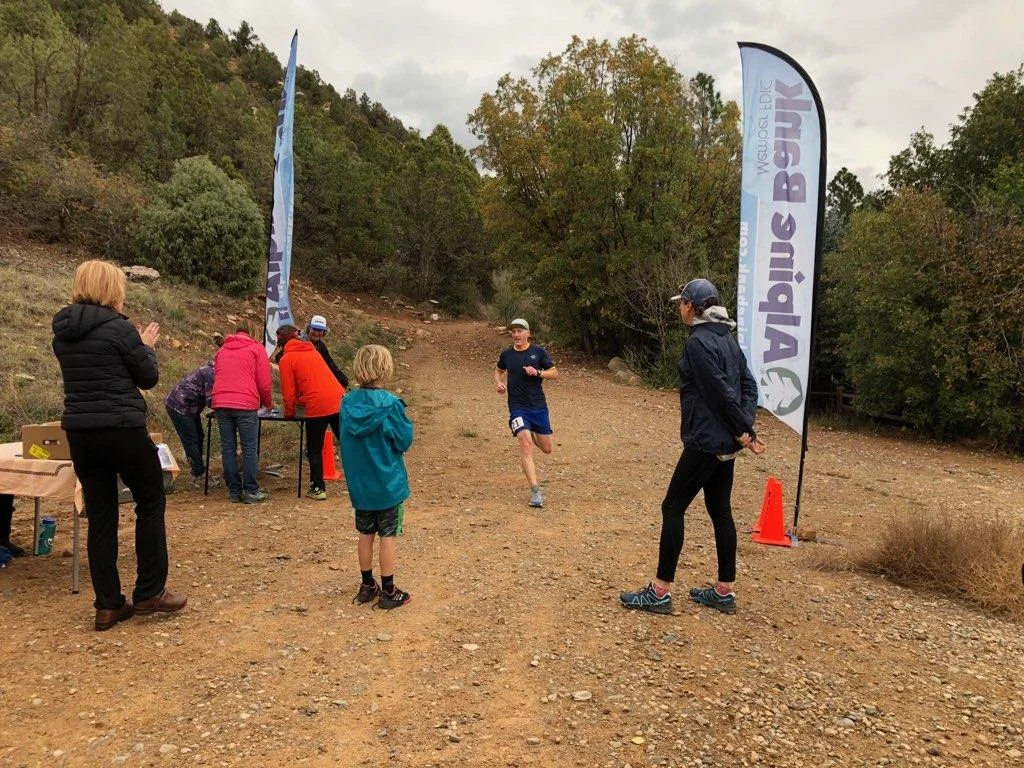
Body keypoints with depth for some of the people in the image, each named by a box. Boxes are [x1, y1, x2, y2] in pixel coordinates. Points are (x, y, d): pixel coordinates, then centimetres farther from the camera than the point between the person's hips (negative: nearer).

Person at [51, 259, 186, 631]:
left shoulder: (62, 330, 9)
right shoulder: (119, 328, -12)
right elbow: (149, 378, -4)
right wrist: (147, 346, 12)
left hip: (79, 432, 6)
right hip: (122, 430, -6)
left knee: (100, 516, 10)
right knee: (150, 503, 11)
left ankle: (108, 605, 15)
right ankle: (149, 592, 14)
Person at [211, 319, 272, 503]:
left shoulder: (222, 349, 20)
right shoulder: (256, 348, 6)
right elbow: (264, 382, 2)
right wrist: (267, 403, 18)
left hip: (220, 403, 5)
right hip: (245, 404, -4)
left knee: (228, 448, 8)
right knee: (250, 448, 2)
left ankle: (234, 491, 13)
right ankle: (250, 492, 4)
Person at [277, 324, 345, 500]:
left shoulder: (286, 359, 0)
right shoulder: (312, 351, 20)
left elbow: (288, 391, 0)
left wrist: (289, 413, 15)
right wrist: (302, 400, 39)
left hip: (318, 407, -6)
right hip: (339, 400, 6)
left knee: (314, 450, 10)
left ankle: (318, 489, 14)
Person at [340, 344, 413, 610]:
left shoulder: (347, 402, -4)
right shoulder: (389, 404, -19)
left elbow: (346, 440, 7)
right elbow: (405, 440, -12)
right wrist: (405, 423, 4)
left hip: (360, 483, 5)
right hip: (388, 483, -4)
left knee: (365, 533, 16)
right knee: (389, 535, 6)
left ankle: (367, 586, 27)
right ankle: (388, 592, 13)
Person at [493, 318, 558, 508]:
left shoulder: (539, 352, -2)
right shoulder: (506, 354, 4)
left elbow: (554, 373, 1)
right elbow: (498, 370, 23)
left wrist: (537, 373, -17)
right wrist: (499, 383, 2)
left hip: (539, 407, 1)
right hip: (517, 408, -1)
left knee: (546, 448, 10)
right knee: (526, 446, -17)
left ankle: (532, 434, 46)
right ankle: (535, 492, -17)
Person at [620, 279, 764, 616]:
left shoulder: (699, 342, -16)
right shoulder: (727, 338, 12)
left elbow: (722, 393, -19)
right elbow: (748, 386, 10)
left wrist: (743, 432, -10)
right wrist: (746, 428, 2)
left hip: (705, 441, -9)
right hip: (726, 443, 9)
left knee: (673, 508, -1)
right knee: (720, 510, 14)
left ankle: (660, 592, 5)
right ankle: (725, 591, 22)